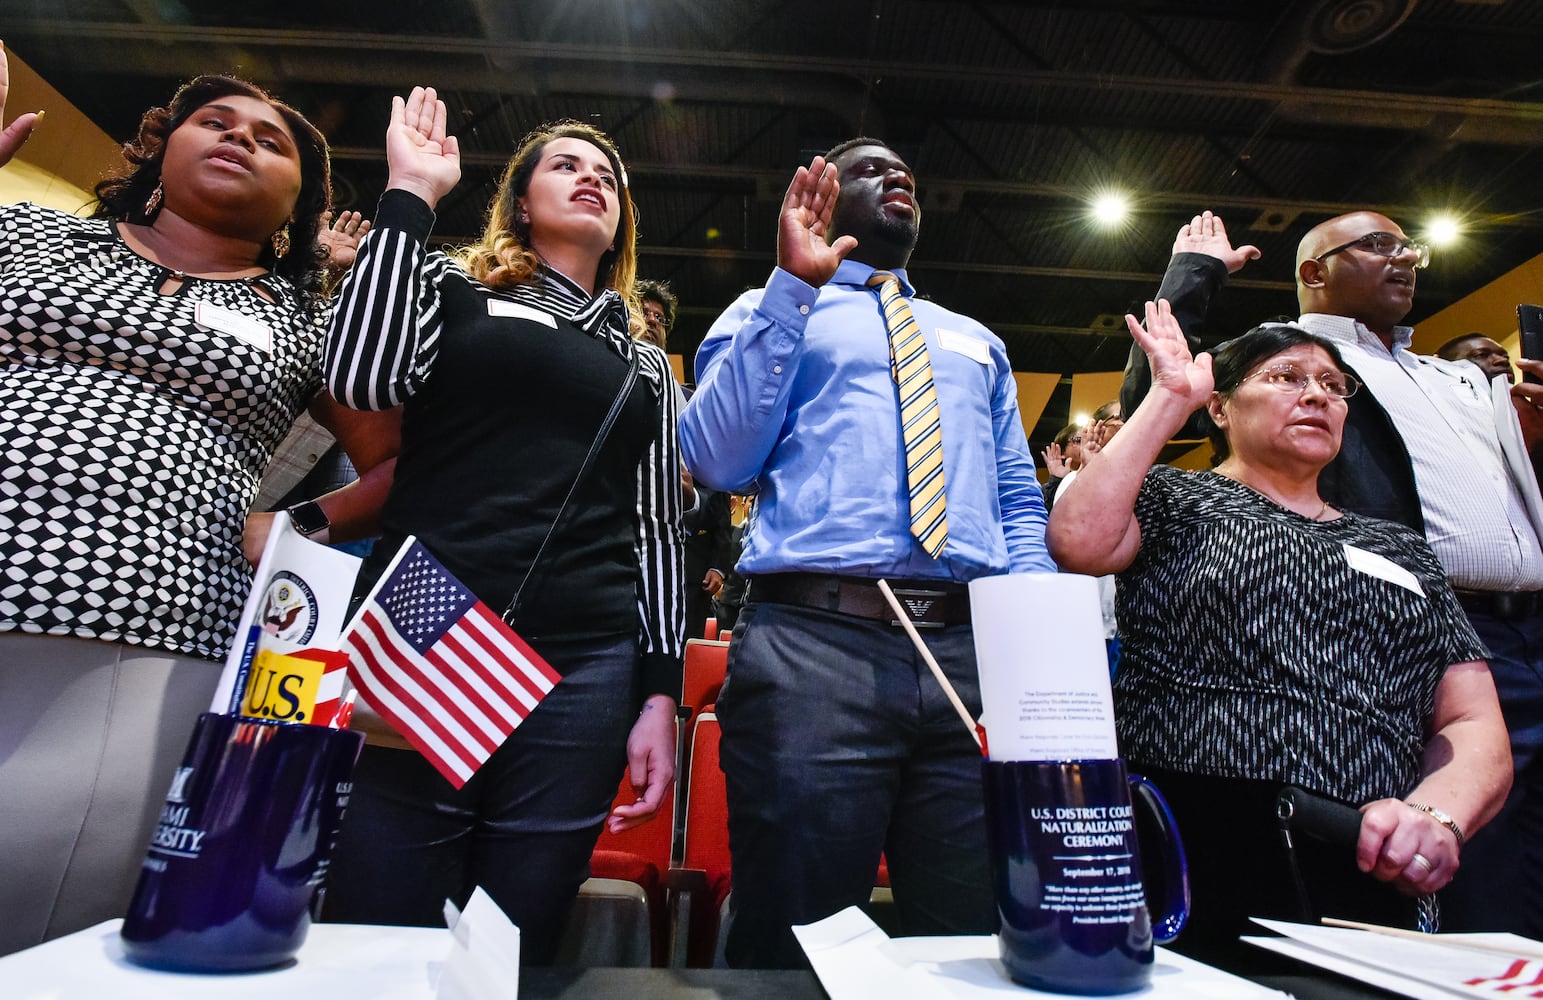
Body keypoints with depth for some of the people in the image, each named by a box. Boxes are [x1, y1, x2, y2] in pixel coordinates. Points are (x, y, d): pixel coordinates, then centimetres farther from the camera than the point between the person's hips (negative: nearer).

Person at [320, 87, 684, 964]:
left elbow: (658, 530, 14)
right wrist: (410, 193, 2)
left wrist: (661, 693, 6)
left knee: (515, 956, 9)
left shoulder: (645, 364, 20)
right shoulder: (455, 288, 15)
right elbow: (362, 377, -6)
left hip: (585, 670, 3)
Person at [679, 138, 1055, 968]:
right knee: (796, 946, 6)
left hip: (976, 655, 5)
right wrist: (793, 286, -7)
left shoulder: (976, 341, 27)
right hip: (815, 648, -3)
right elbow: (716, 462, -3)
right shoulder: (771, 309, 14)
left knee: (974, 948, 12)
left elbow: (1019, 502, 20)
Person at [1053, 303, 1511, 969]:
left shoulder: (1400, 548, 20)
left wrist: (1438, 814, -11)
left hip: (1374, 882, 5)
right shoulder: (1175, 500, 8)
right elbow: (1078, 541, -16)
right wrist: (1170, 397, -4)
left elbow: (1475, 727, 13)